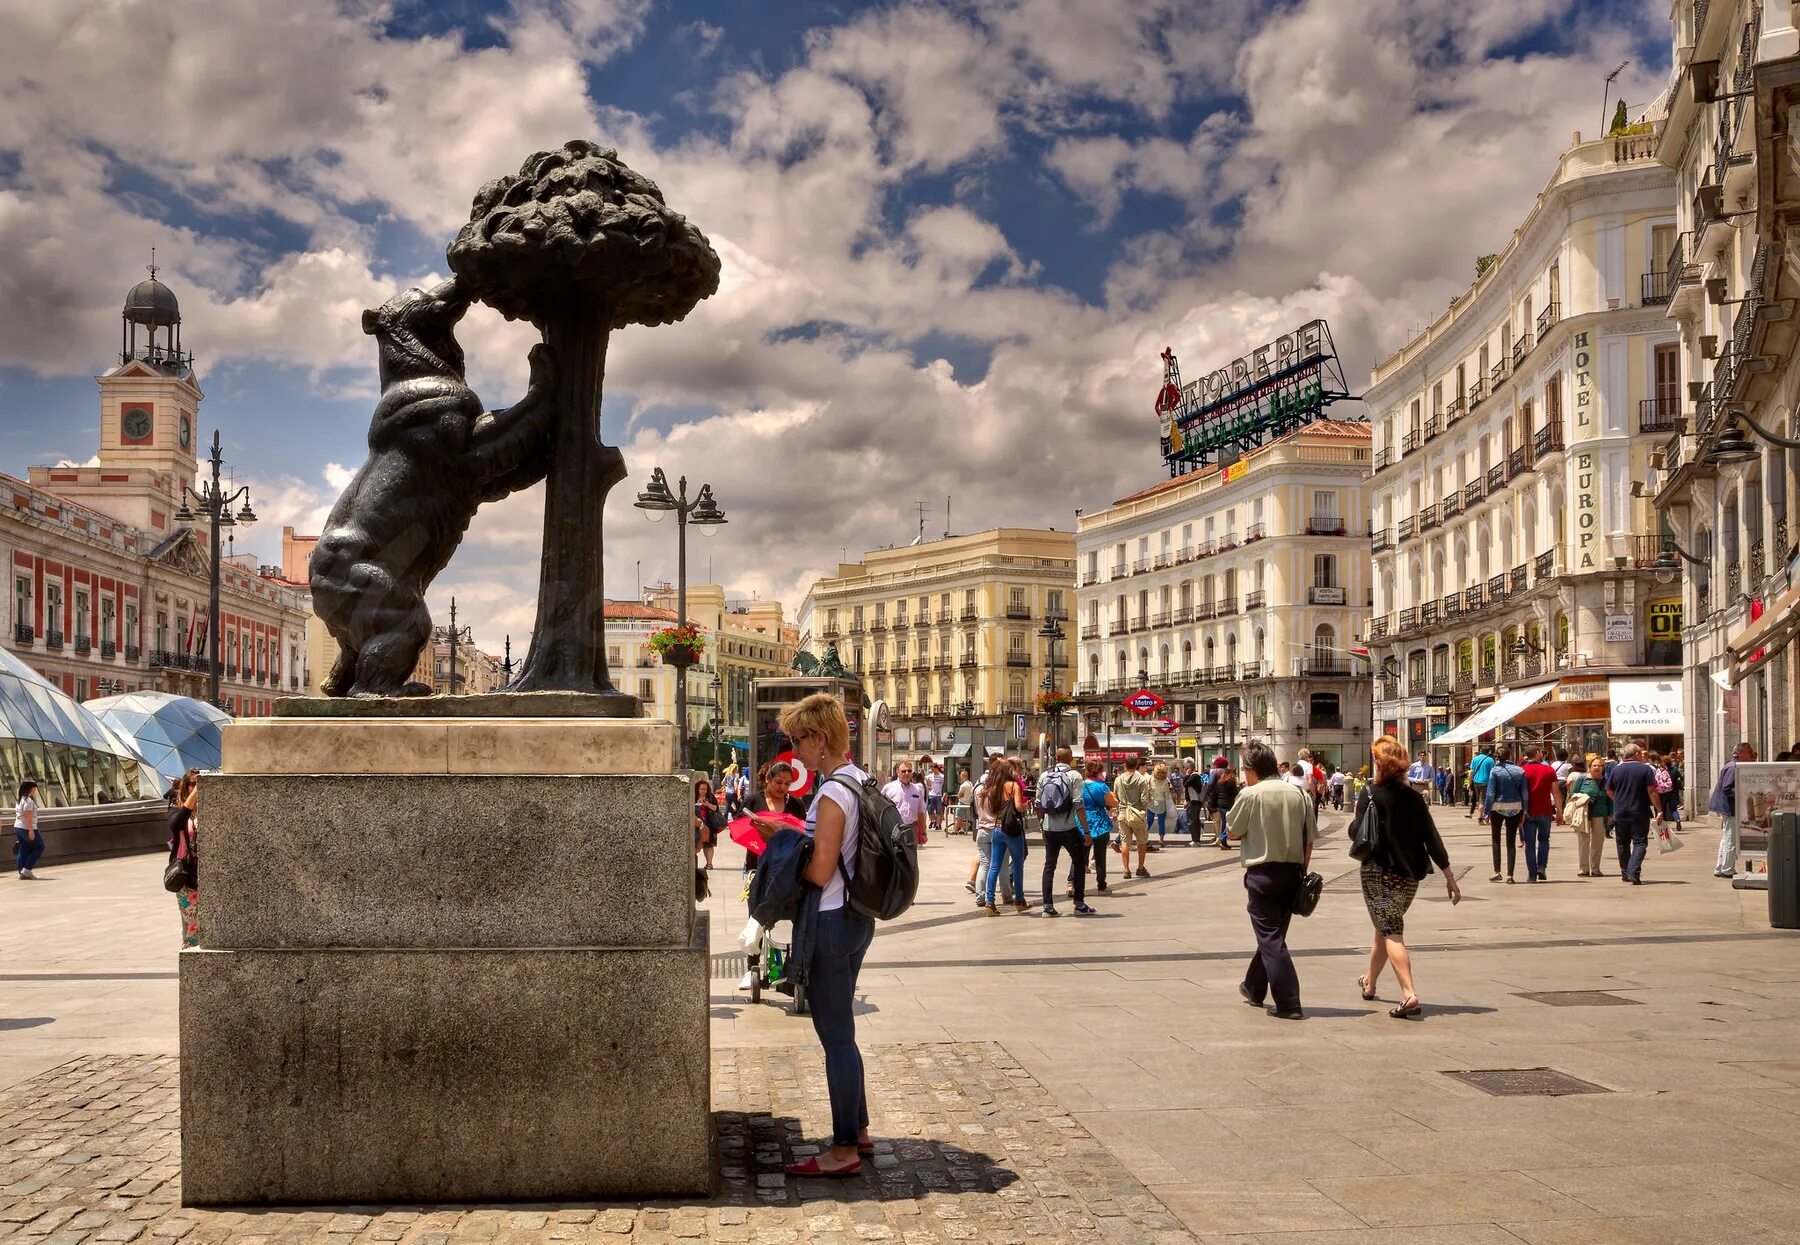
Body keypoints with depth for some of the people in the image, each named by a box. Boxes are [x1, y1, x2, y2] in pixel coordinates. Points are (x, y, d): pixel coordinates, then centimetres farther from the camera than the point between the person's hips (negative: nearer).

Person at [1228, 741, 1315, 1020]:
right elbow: (1309, 840, 3)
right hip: (1292, 871, 6)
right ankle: (1254, 988, 37)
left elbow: (1234, 831, -1)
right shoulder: (1299, 794, 2)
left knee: (1270, 938, -1)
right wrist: (1301, 871, 12)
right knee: (1274, 933, 20)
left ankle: (1289, 1004, -7)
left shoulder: (1250, 795, -11)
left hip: (1262, 872, -6)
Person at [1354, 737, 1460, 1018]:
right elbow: (1431, 837, 0)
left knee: (1391, 933, -8)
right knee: (1386, 927, 22)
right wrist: (1449, 876, 1)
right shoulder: (1414, 797, 3)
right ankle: (1369, 983, 41)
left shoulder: (1369, 797, -10)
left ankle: (1409, 995, -25)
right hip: (1410, 874, 6)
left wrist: (1356, 817, 9)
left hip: (1379, 874, -6)